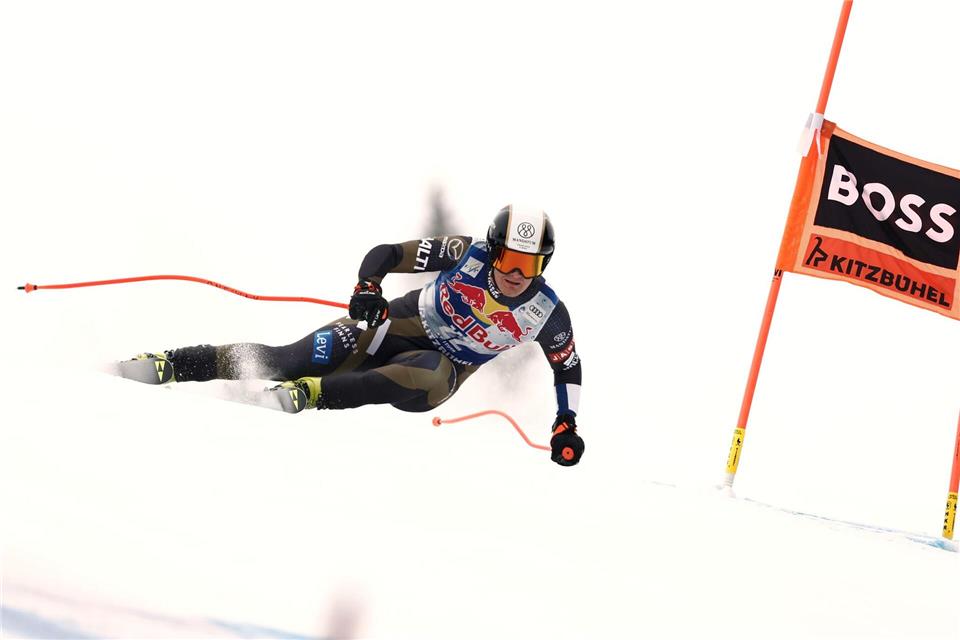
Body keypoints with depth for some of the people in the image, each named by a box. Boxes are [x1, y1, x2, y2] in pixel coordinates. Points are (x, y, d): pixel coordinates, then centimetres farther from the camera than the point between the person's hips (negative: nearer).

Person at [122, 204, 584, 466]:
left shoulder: (546, 314, -13)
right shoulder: (467, 255, -16)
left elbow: (569, 366, 5)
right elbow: (386, 254, -13)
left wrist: (566, 425, -2)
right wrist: (367, 289, -32)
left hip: (443, 368, 0)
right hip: (402, 324, 0)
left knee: (430, 378, -41)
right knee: (292, 359, -20)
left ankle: (312, 393, -37)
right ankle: (170, 366, -16)